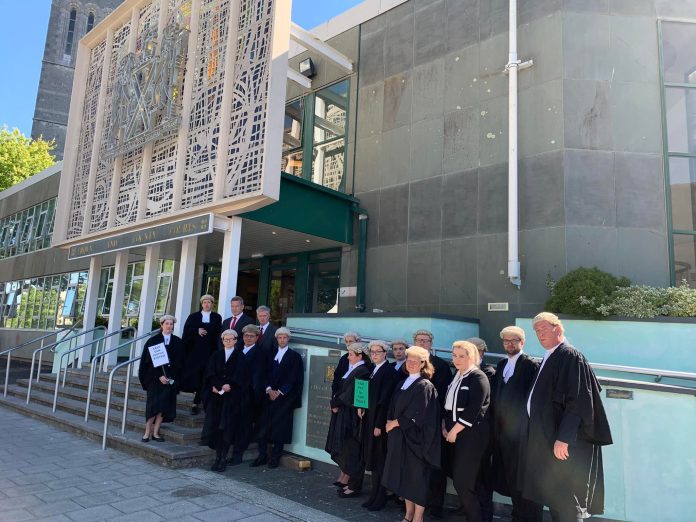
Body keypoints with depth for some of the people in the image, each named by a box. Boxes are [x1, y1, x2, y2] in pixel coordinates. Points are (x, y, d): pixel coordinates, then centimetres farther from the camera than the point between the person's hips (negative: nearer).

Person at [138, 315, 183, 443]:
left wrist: (170, 377, -6)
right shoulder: (153, 340, 1)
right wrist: (159, 376, -13)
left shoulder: (178, 342, 6)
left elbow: (179, 362, 6)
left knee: (164, 405, 1)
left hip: (170, 378, 2)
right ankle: (147, 432, 5)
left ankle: (155, 432, 9)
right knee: (153, 404, -4)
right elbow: (148, 360, -4)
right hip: (154, 378, -2)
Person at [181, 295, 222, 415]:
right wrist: (197, 331, -12)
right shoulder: (193, 316, 12)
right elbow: (186, 330, 2)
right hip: (194, 350, 1)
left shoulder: (217, 317, 9)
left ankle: (196, 402, 3)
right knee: (193, 375, -1)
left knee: (203, 376, -3)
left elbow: (218, 333, 1)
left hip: (209, 351, -1)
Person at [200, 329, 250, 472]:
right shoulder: (216, 356, 14)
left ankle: (223, 458, 1)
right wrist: (216, 386, -13)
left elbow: (240, 374, -6)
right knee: (215, 425, 0)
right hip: (216, 396, 3)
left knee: (227, 426, -3)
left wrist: (229, 385, -19)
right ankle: (218, 457, 8)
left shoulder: (240, 356, 5)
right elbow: (210, 373, 3)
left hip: (232, 397, -3)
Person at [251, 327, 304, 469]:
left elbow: (292, 378, -5)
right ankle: (262, 455, 8)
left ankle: (275, 457, 8)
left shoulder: (295, 356, 1)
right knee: (264, 424, 0)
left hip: (285, 397, -3)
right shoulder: (272, 354, 12)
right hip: (270, 395, 3)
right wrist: (269, 389, -7)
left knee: (280, 426, -1)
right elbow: (267, 373, 8)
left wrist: (279, 392, -11)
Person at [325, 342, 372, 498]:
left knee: (351, 451, 2)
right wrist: (336, 403, -1)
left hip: (352, 417, -9)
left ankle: (353, 486, 13)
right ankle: (345, 478, 25)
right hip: (343, 416, 9)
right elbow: (342, 390, 13)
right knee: (343, 449, 14)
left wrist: (335, 403, -8)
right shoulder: (352, 370, 10)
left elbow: (350, 394, -19)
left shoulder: (361, 372, -18)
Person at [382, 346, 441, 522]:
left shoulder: (425, 386, -12)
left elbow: (419, 415, -18)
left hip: (416, 437, -7)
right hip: (399, 436, 7)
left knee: (417, 476, 2)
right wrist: (389, 421, -4)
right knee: (404, 475, 13)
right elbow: (393, 407, 14)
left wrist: (395, 423, -13)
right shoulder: (402, 383, 11)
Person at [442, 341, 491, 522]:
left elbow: (473, 410, -19)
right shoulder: (455, 377, 12)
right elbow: (448, 405, 16)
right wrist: (444, 427, 3)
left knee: (463, 481, -6)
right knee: (457, 478, 11)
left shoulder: (478, 378, -12)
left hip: (471, 436, -7)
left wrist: (454, 431, -15)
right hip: (453, 434, 7)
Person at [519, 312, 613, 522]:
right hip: (547, 438, 9)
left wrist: (563, 439, -24)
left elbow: (577, 403, -22)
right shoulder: (548, 358, 12)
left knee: (565, 501, 1)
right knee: (553, 497, 17)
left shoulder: (571, 357, -16)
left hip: (563, 442, -9)